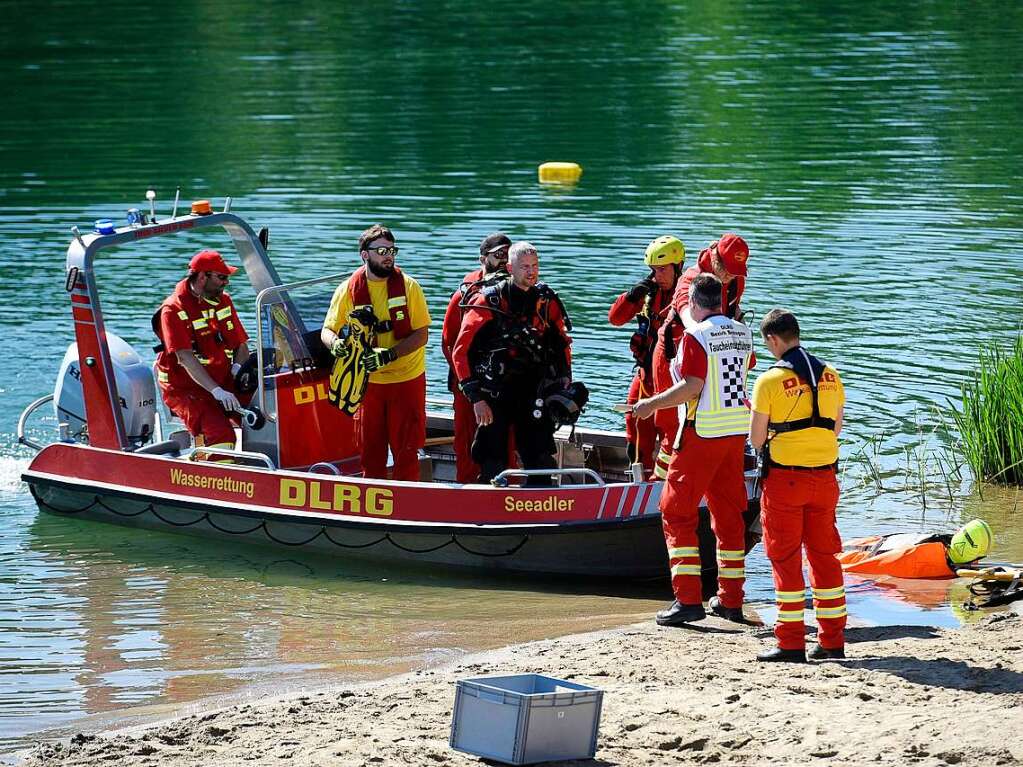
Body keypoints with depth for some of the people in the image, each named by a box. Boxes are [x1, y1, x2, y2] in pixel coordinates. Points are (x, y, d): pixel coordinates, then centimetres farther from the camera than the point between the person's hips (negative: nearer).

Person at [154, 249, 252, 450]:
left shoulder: (223, 301, 11)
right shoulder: (173, 310, -11)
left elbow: (241, 344, 16)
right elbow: (185, 357, -21)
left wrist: (237, 368, -8)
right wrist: (216, 391, -30)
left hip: (223, 383, 6)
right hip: (185, 388, -6)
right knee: (220, 434, -29)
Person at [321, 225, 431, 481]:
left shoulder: (408, 286, -6)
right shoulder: (348, 290, -1)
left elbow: (421, 334, -9)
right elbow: (327, 330, 4)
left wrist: (389, 355, -23)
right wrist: (335, 343, -21)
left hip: (407, 379, -2)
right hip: (367, 380, 2)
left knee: (406, 450, -1)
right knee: (370, 450, 8)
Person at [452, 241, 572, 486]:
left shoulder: (547, 300, 5)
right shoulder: (489, 302, -8)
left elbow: (562, 344, 20)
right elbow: (461, 351, -9)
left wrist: (563, 388, 13)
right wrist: (476, 398, -13)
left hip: (533, 392, 3)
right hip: (495, 391, -3)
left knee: (541, 465, 0)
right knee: (493, 466, -2)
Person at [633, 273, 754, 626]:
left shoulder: (695, 335, -13)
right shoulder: (742, 332, 8)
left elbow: (692, 386, -21)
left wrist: (653, 404, -11)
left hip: (702, 432, -7)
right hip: (737, 430, 7)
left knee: (677, 513, 0)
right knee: (728, 513, 14)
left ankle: (688, 599, -8)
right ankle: (731, 600, 15)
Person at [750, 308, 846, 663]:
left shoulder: (770, 381, -11)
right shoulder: (829, 375, 4)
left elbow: (757, 439, -7)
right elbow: (835, 429, 13)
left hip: (785, 477, -5)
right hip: (824, 476, 5)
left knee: (786, 560, 2)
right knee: (824, 556, 11)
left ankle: (791, 643, 1)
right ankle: (832, 640, 13)